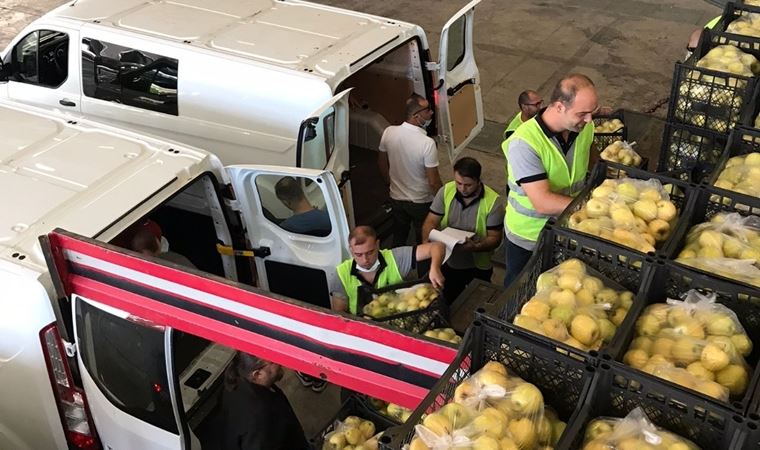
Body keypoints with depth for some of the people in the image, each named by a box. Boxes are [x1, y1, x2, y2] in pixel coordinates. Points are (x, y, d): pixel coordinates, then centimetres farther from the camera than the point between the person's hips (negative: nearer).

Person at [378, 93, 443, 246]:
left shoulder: (388, 132, -14)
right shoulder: (427, 143, -30)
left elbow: (382, 164, 2)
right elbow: (434, 181, -23)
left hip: (396, 198, 5)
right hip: (421, 202, -4)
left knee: (398, 239, 25)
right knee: (423, 241, 19)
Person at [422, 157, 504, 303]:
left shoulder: (494, 202, -19)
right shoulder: (446, 191, -10)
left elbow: (494, 238, -15)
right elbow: (431, 221, -6)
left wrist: (476, 247, -35)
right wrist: (427, 241, -26)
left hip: (478, 268, -2)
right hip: (447, 263, 3)